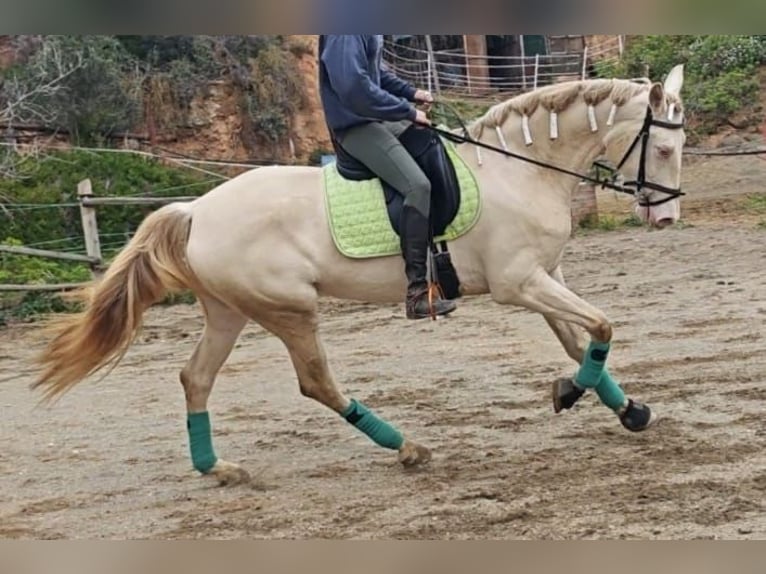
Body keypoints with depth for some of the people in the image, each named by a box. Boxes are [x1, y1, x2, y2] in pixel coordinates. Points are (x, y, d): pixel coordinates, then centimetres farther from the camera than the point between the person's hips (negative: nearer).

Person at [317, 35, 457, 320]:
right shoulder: (345, 33, -22)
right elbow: (353, 86, -30)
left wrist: (410, 92, 6)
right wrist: (408, 111, -21)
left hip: (378, 118, 11)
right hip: (356, 125, -11)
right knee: (418, 187, -25)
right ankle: (417, 291, -25)